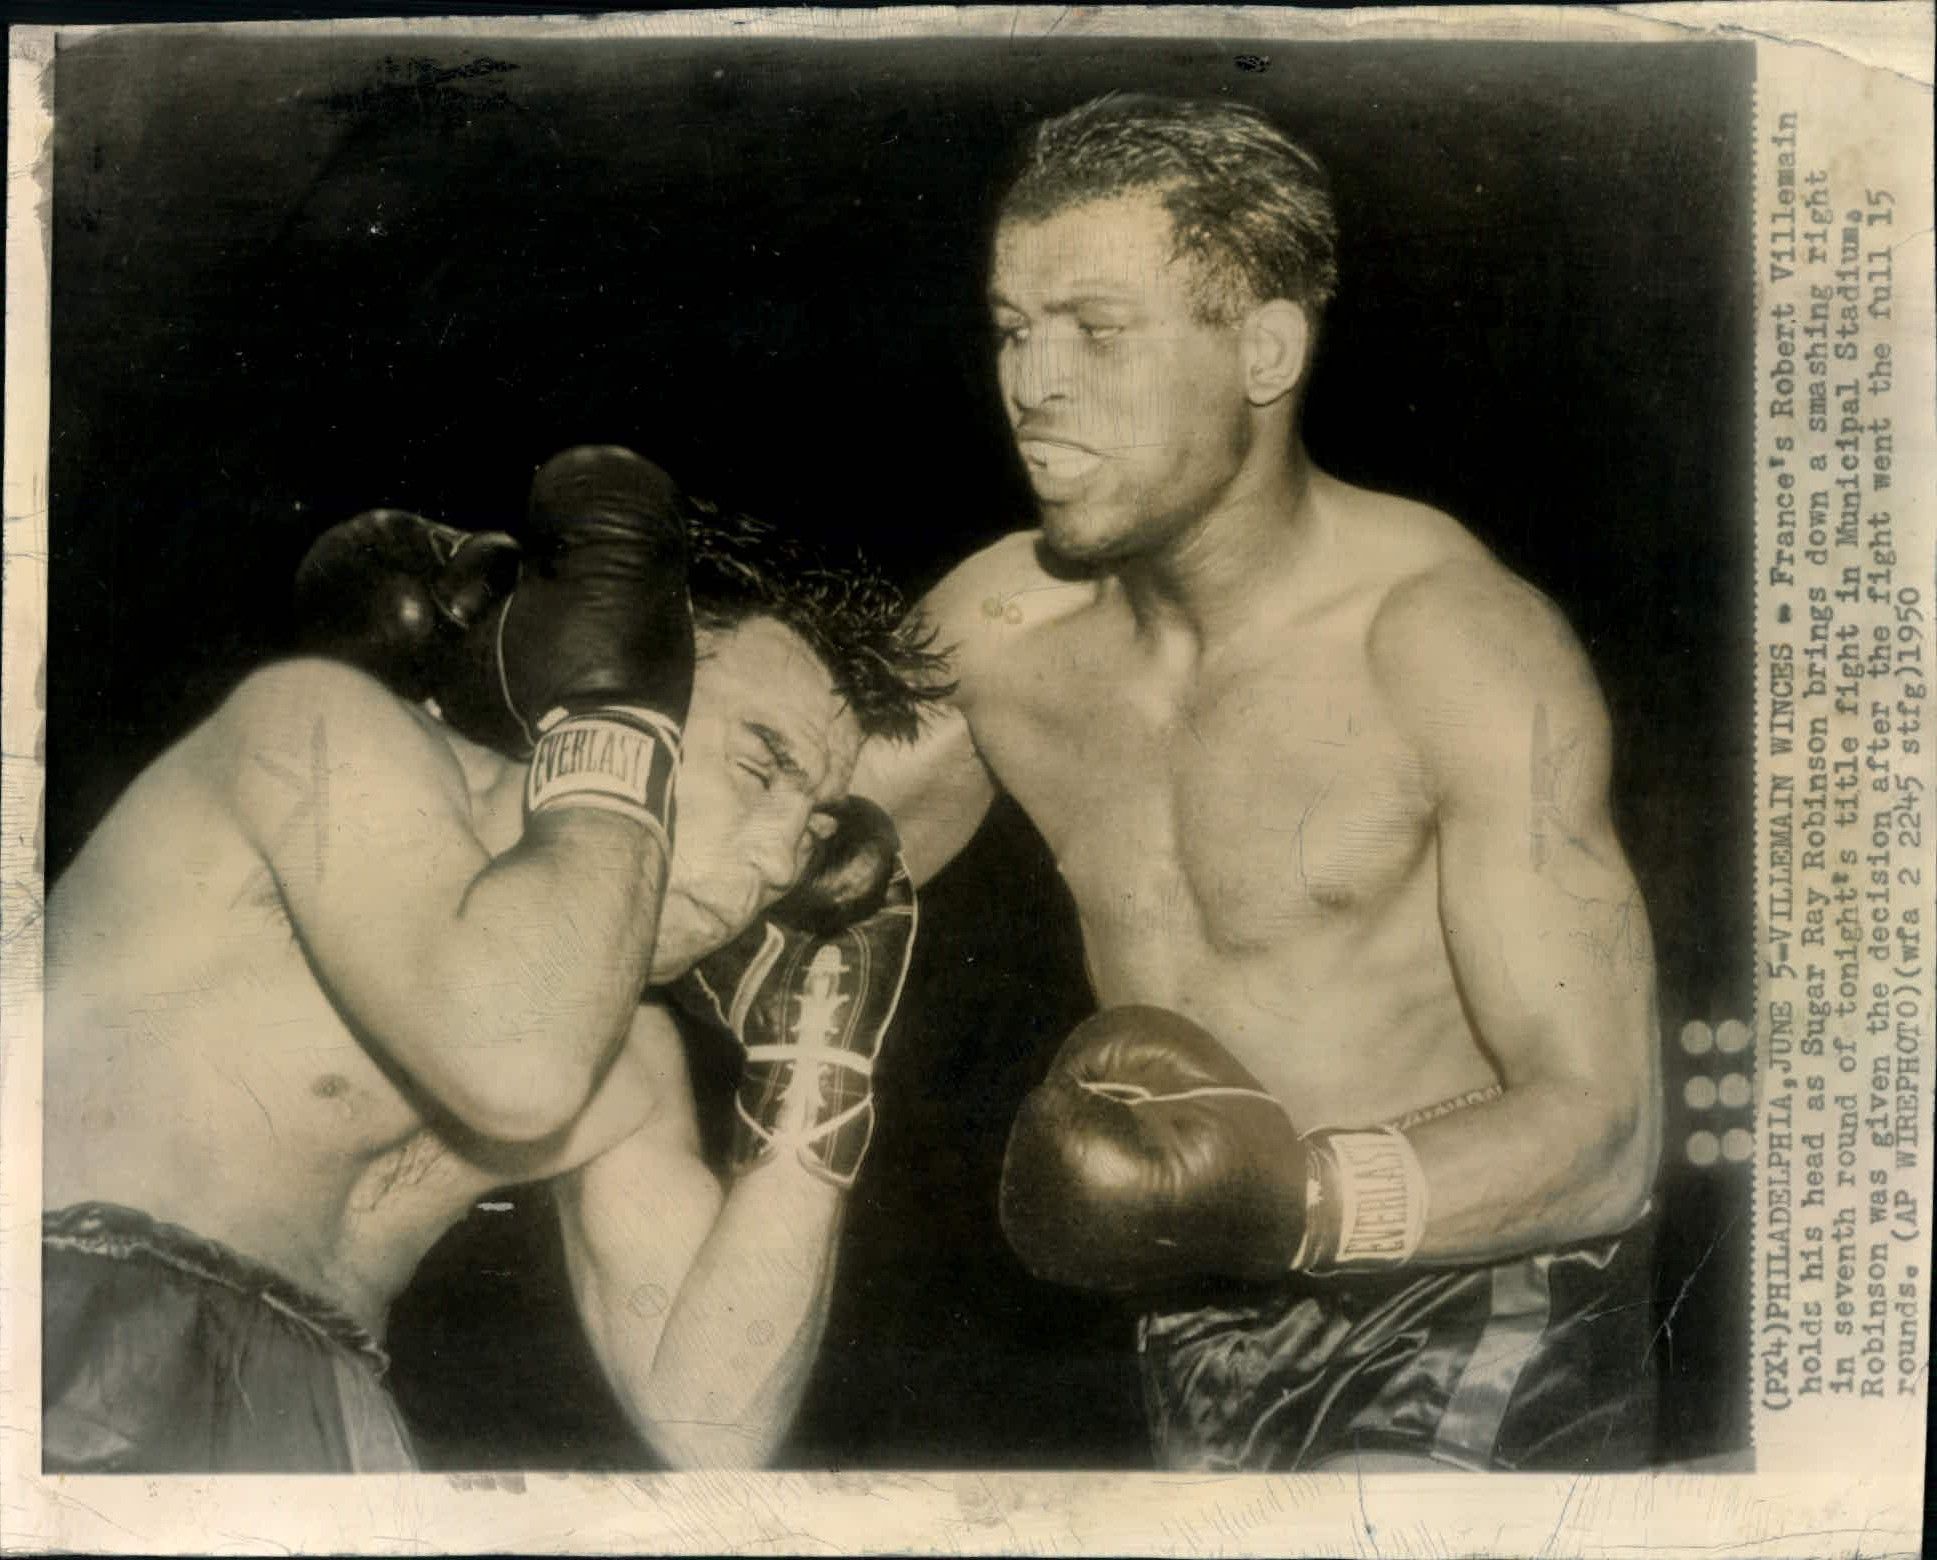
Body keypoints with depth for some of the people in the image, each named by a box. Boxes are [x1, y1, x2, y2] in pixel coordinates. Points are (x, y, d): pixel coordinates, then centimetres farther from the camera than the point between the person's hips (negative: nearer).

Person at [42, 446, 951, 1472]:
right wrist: (617, 730, -13)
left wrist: (815, 1060, 2)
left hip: (306, 1420, 5)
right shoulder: (325, 725, -8)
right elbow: (513, 1065, -26)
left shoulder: (632, 1061, 9)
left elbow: (707, 1424, 5)